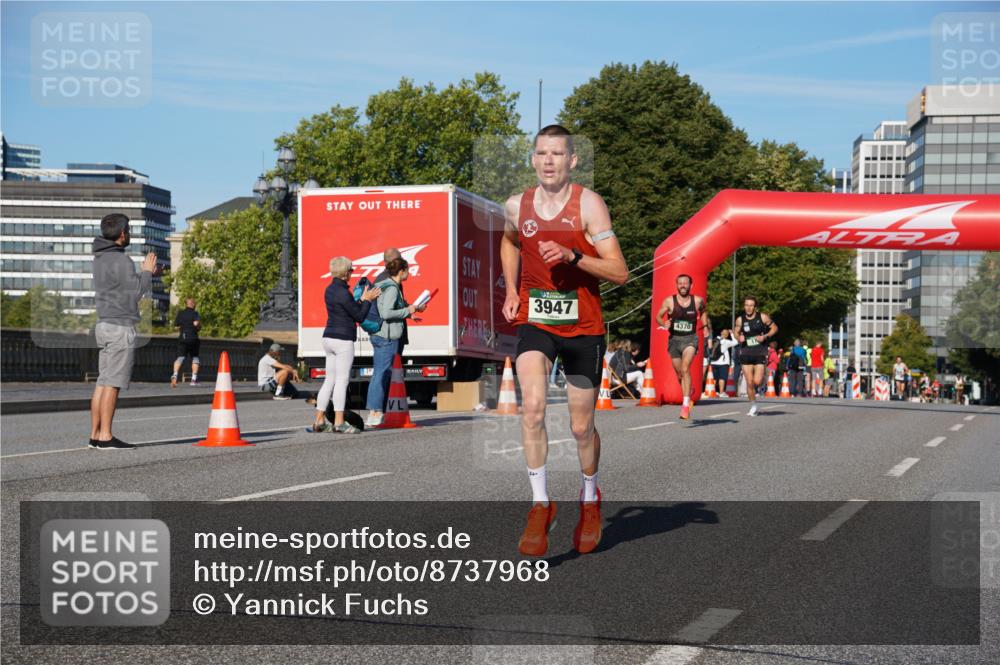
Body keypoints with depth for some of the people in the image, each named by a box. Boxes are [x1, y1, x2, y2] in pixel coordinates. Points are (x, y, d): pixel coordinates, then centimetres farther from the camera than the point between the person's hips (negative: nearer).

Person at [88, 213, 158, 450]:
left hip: (104, 324, 9)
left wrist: (145, 274, 16)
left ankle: (96, 434, 10)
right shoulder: (120, 260, -14)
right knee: (112, 383, -9)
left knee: (102, 382, 9)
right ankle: (105, 436, -9)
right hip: (120, 326, -9)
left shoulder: (100, 258, 15)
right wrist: (146, 272, 1)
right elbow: (137, 292, -14)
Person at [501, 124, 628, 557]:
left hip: (583, 326, -2)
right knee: (532, 407, -22)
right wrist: (511, 291, 14)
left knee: (581, 426, 9)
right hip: (533, 322, 2)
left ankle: (590, 497, 36)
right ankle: (540, 504, -11)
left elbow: (620, 273, -12)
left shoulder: (588, 204, -9)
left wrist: (573, 257, -26)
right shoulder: (517, 206, 2)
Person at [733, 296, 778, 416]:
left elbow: (774, 328, 6)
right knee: (749, 382, -3)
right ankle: (753, 406, 13)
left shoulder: (763, 317, -4)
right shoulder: (740, 319, 1)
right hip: (746, 353, 2)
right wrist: (739, 337, -7)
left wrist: (765, 336, -10)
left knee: (757, 382, -12)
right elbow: (737, 332, 16)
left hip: (760, 353, -2)